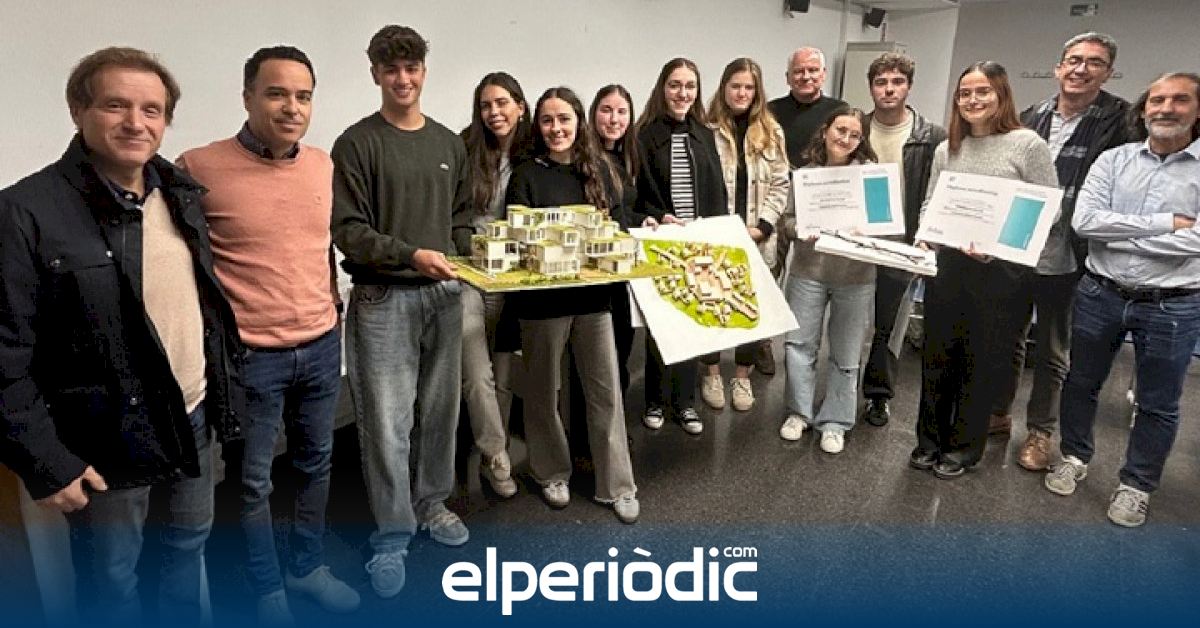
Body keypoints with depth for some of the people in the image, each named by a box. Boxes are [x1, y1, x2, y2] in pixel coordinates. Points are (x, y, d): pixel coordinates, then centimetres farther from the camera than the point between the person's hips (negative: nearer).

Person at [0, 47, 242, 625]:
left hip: (192, 417, 6)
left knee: (189, 543, 23)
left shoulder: (180, 192, 2)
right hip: (106, 442, -5)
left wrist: (221, 386, 11)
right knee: (112, 578, 14)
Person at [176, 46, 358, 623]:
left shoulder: (323, 165, 3)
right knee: (253, 481, 11)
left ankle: (308, 566, 40)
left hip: (322, 347, 5)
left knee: (315, 464, 19)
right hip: (249, 356, -5)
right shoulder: (199, 167, -13)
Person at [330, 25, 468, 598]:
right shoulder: (357, 144, -3)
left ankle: (431, 503, 32)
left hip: (443, 294, 5)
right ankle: (392, 535, 14)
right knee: (387, 421, -1)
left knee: (439, 410, 12)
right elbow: (348, 231, -9)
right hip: (383, 297, -4)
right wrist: (411, 255, -21)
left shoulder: (449, 143, 13)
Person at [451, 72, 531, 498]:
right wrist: (477, 252, -11)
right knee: (478, 376, -6)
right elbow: (450, 218, -2)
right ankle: (497, 458, 8)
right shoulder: (464, 152, -3)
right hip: (468, 274, -3)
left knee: (505, 375, 9)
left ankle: (491, 454, 24)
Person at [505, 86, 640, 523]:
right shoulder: (526, 176, -3)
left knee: (606, 392, 6)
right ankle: (552, 473, 33)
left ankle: (616, 485, 19)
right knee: (544, 391, 11)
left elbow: (618, 224, 10)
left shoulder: (599, 169, 7)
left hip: (593, 294, 3)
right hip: (543, 298, -2)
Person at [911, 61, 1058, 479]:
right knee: (937, 356, 10)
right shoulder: (947, 149, 10)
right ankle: (930, 441, 27)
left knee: (982, 364, 8)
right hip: (946, 266, 4)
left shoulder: (1028, 144, -4)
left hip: (1001, 272, -4)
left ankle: (963, 448, 25)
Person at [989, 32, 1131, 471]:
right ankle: (997, 413, 33)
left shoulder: (1119, 121, -7)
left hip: (1064, 260, -3)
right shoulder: (1031, 118, 5)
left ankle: (1040, 432, 26)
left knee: (1052, 351, 11)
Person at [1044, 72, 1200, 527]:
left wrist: (1117, 234, -15)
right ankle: (1074, 457, 37)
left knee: (1158, 405, 12)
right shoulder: (1114, 160, 0)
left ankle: (1137, 484, 31)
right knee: (1080, 383, 16)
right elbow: (1084, 221, -14)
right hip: (1101, 294, 2)